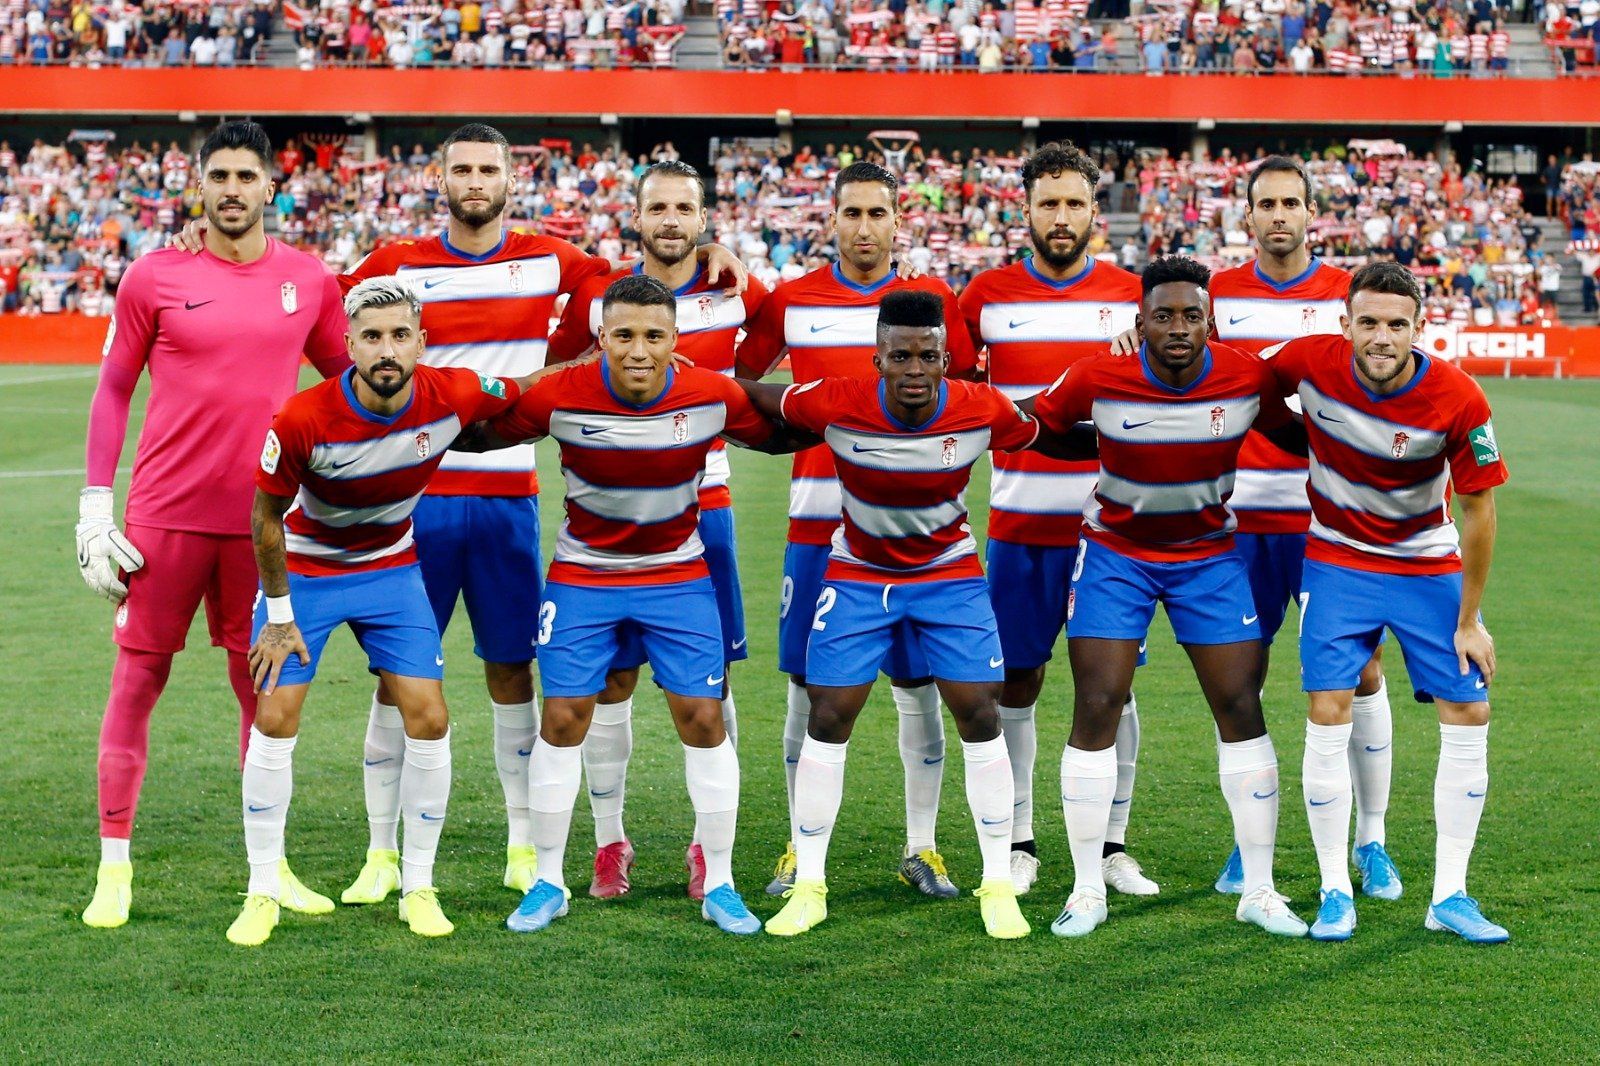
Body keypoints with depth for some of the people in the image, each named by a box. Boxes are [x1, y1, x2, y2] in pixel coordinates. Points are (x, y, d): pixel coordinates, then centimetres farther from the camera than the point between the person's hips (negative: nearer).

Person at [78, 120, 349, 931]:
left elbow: (346, 381, 17)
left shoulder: (309, 281, 5)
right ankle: (114, 867, 12)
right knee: (138, 678, 3)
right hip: (164, 514, -2)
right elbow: (113, 388, 4)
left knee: (264, 686, 8)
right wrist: (94, 505, -1)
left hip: (263, 520, 2)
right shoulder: (154, 277, -1)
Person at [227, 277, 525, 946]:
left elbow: (527, 391, 3)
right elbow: (266, 518, -13)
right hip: (305, 571, -2)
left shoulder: (454, 396, -22)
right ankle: (263, 892, 7)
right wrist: (280, 615, -8)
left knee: (428, 720, -5)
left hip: (392, 570, 2)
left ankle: (419, 888, 10)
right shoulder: (304, 420, -29)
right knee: (275, 720, -7)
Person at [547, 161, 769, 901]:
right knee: (610, 675, 2)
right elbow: (546, 360, 15)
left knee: (711, 677, 1)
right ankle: (609, 841, 14)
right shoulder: (598, 296, 1)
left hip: (702, 508, 0)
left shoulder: (738, 294, 1)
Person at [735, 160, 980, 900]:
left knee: (919, 686, 2)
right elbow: (736, 382, 15)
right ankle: (801, 847, 15)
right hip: (818, 518, 0)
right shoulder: (791, 301, 5)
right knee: (807, 686, 3)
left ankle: (921, 847, 14)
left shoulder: (932, 299, 5)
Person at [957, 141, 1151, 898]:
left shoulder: (1132, 297, 4)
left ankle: (1113, 845, 13)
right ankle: (1019, 844, 16)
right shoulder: (988, 296, 4)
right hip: (1017, 520, 1)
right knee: (1016, 679, 4)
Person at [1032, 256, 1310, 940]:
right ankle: (1088, 891, 6)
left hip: (1209, 555, 1)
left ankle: (1259, 891, 10)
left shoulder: (1249, 377, -15)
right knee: (1096, 711, -7)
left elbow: (1291, 435, 4)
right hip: (1115, 554, -1)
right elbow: (1033, 423, -2)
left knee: (1241, 709, -2)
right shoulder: (1098, 379, -20)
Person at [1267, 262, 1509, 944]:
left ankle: (1449, 896, 9)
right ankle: (1335, 893, 2)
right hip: (1338, 561, 0)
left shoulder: (1458, 399, -22)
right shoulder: (1310, 363, -19)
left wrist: (1468, 620, -7)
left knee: (1468, 715, -3)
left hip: (1431, 567, 1)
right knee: (1328, 714, -11)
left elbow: (1478, 510, -11)